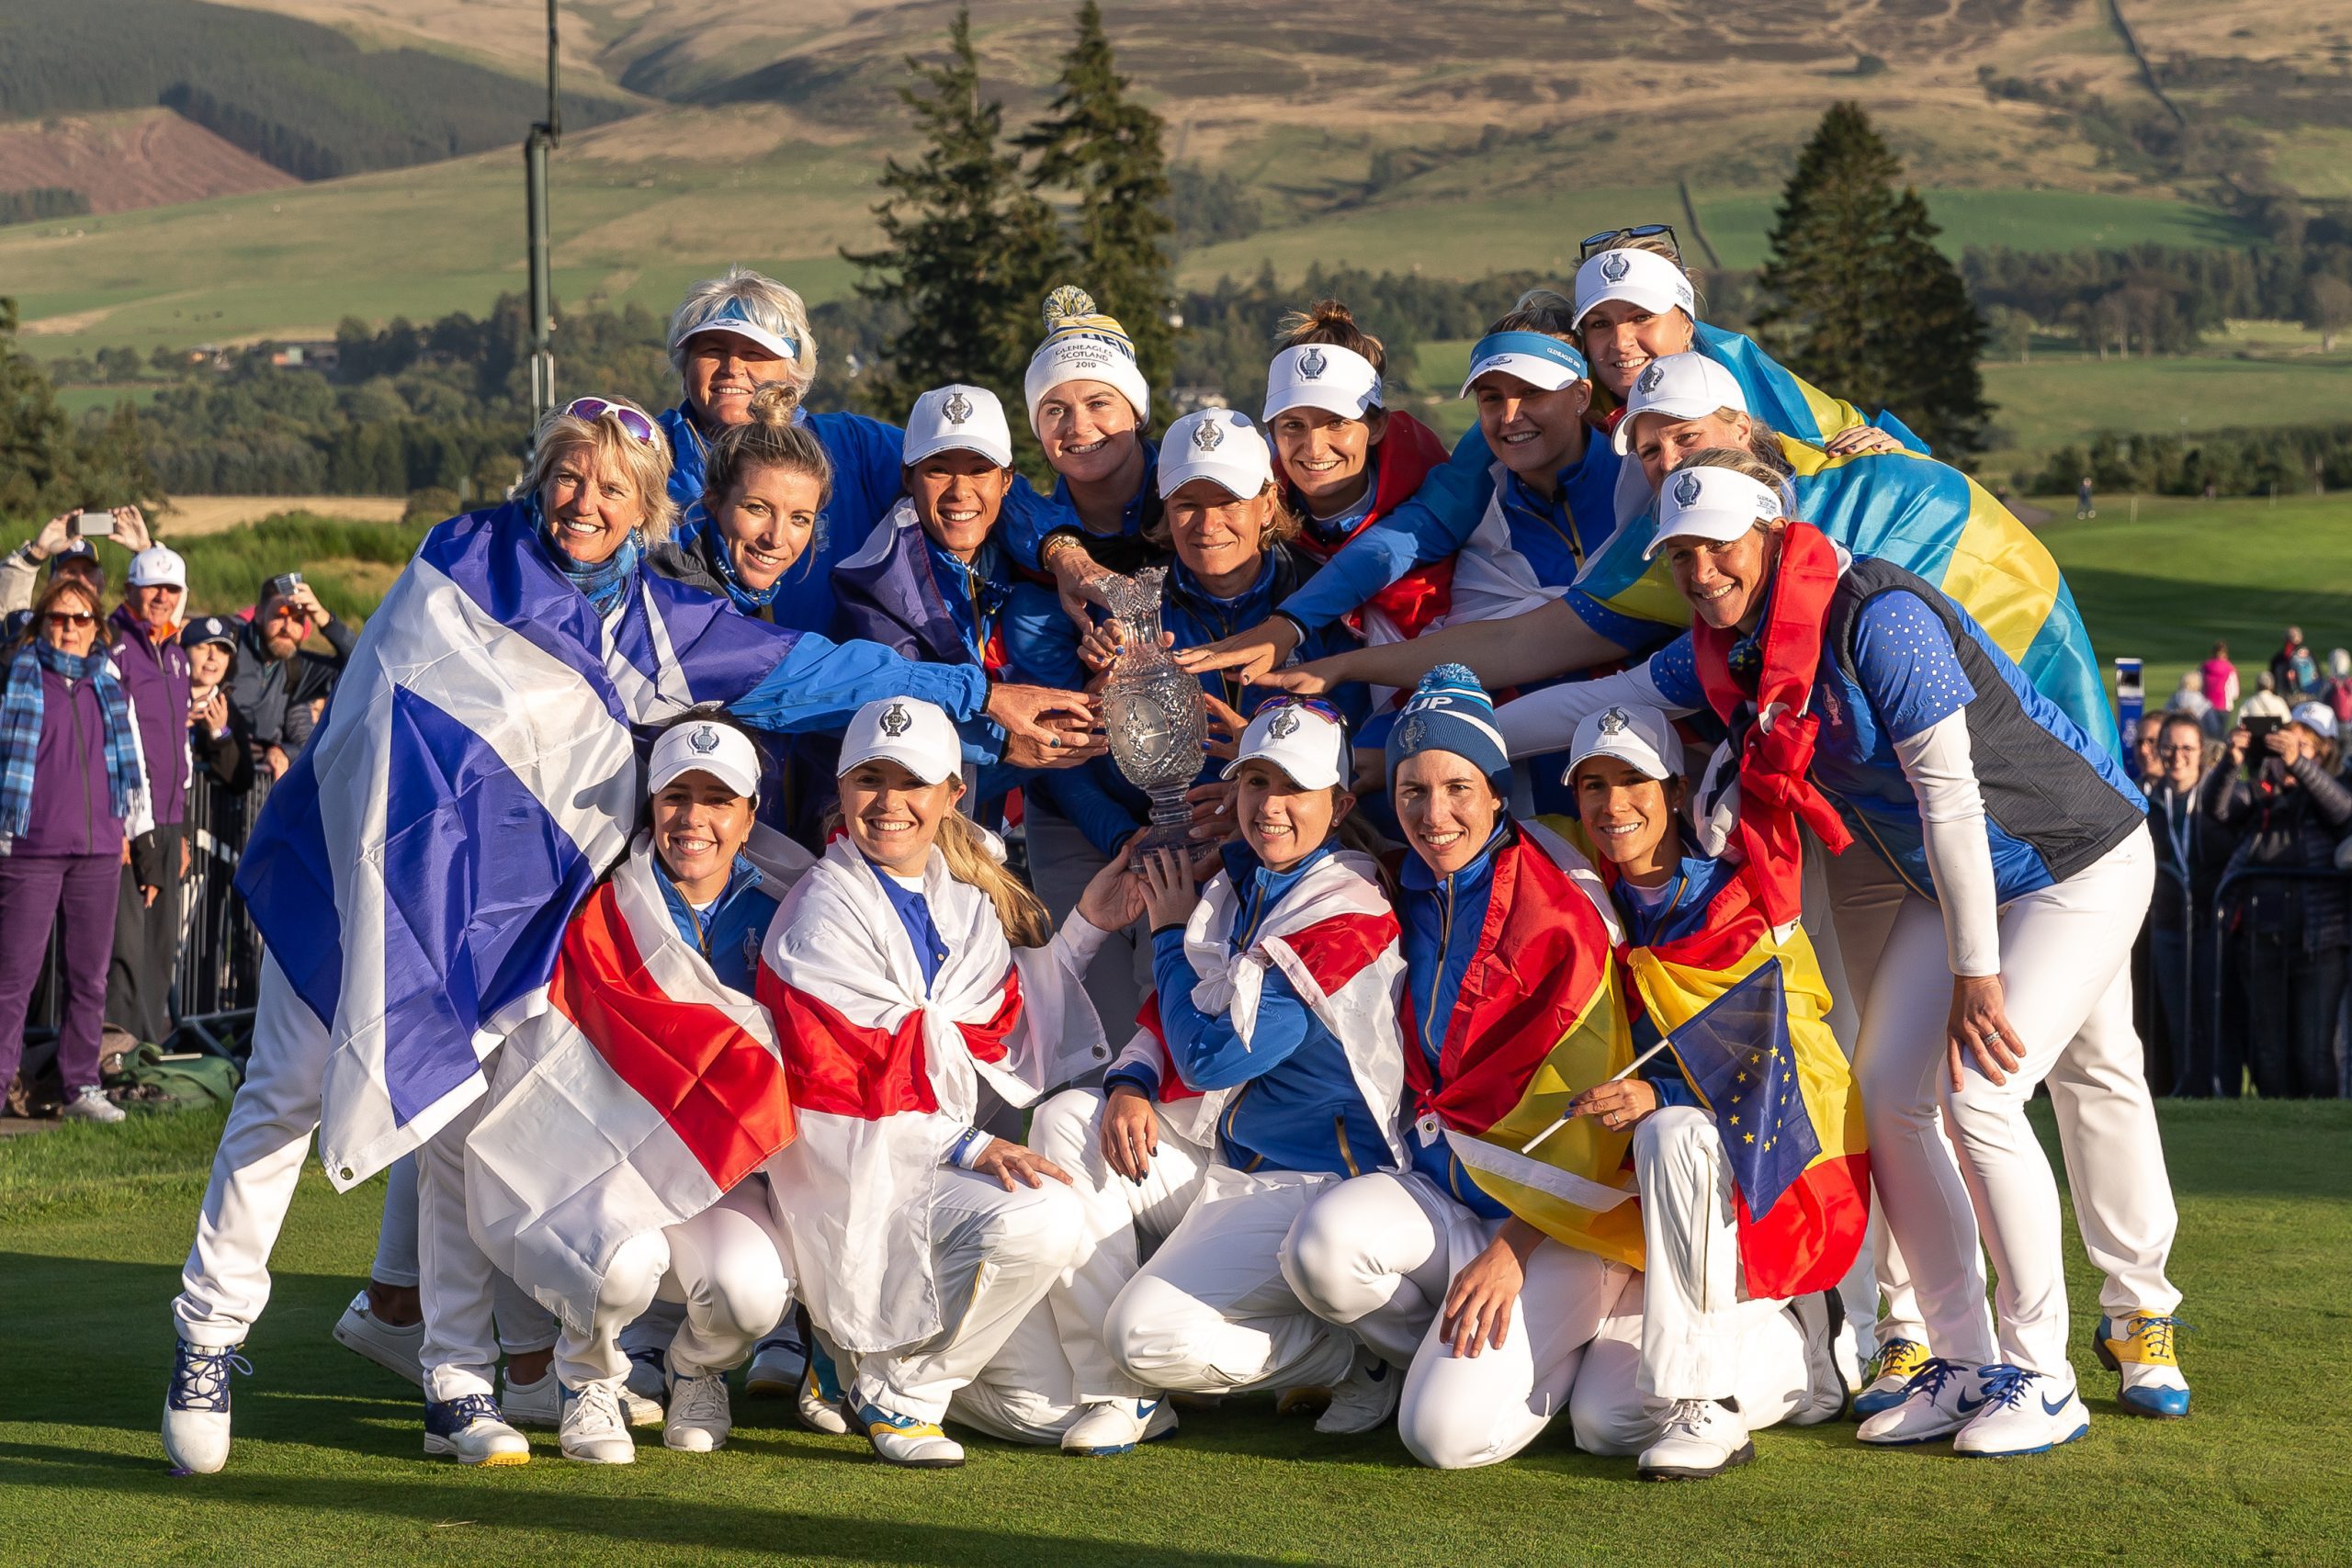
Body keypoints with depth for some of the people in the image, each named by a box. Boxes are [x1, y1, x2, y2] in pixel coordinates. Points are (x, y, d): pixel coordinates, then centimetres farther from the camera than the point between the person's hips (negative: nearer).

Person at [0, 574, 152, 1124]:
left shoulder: (110, 681, 13)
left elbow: (133, 756, 20)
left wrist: (133, 827, 19)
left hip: (99, 850, 4)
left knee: (90, 974, 7)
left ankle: (82, 1085, 15)